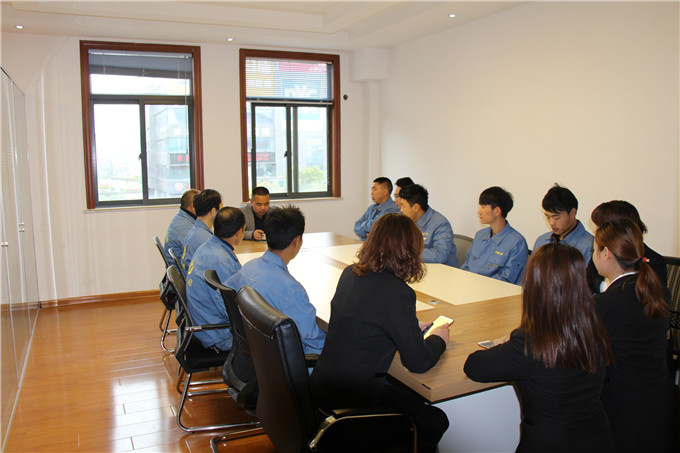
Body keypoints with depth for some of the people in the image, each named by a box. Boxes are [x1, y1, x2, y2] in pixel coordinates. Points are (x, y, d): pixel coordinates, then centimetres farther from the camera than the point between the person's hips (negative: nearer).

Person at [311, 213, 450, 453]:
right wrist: (438, 338, 5)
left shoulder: (350, 274, -1)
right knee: (436, 421, 9)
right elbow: (419, 362, -16)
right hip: (353, 396, -8)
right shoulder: (397, 293, -24)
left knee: (412, 396, 24)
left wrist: (413, 327, 17)